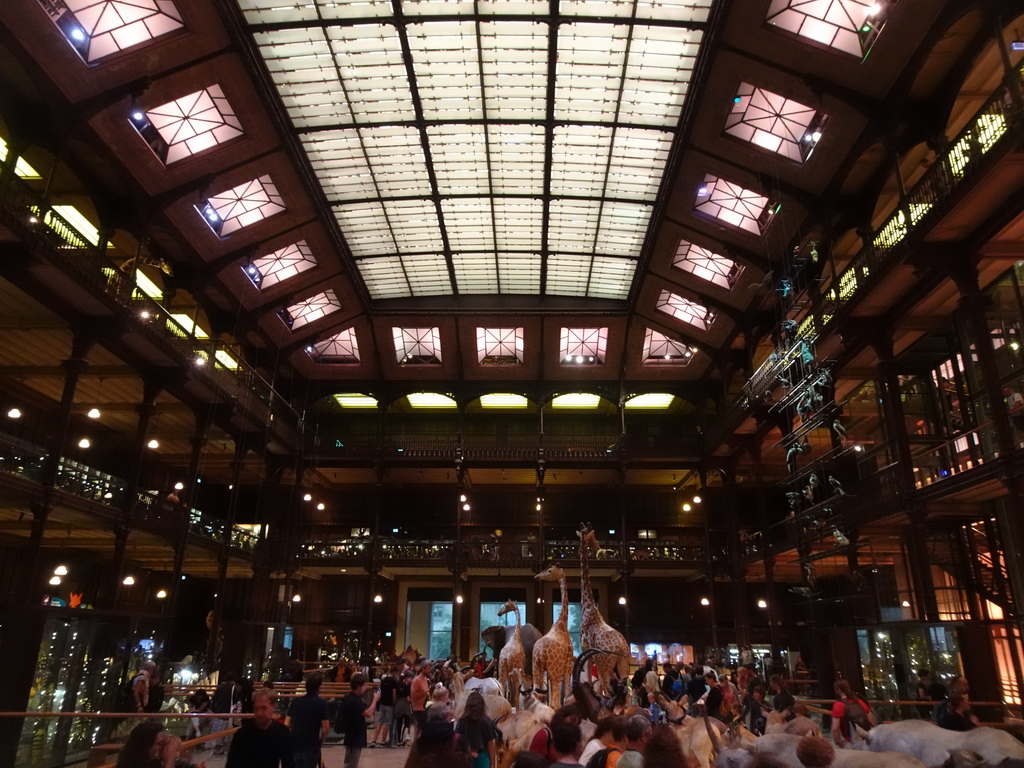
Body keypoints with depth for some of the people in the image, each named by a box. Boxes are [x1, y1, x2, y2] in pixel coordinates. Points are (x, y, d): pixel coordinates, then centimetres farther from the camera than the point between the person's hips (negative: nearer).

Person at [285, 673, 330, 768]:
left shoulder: (296, 701, 6)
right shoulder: (321, 703, -7)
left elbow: (286, 724, 5)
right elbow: (326, 727, -12)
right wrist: (322, 741, 5)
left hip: (294, 744, 4)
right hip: (311, 745, -4)